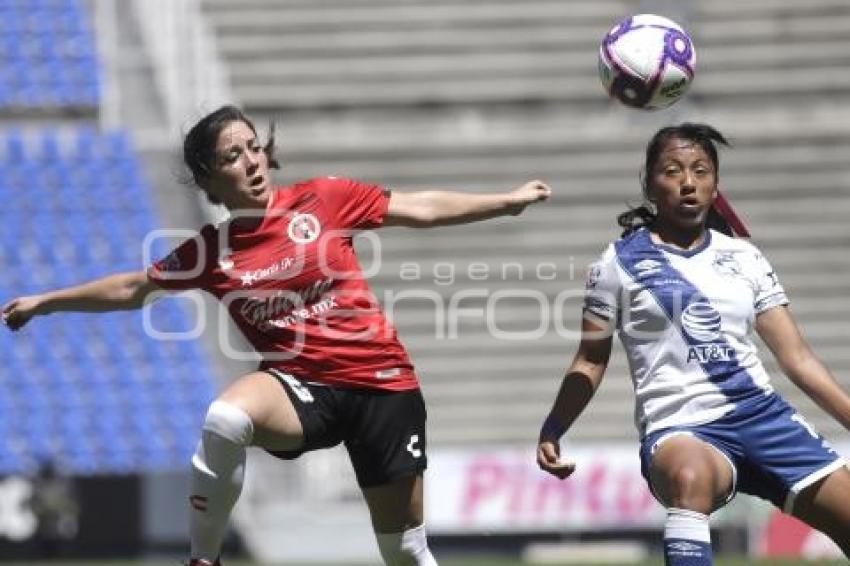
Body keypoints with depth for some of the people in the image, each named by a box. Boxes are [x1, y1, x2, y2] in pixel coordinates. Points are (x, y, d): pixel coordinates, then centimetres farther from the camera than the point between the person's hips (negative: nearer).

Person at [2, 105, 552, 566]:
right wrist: (44, 302, 18)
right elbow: (134, 288, 15)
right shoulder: (210, 252, 1)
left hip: (381, 383, 0)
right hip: (300, 384, 0)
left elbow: (423, 207, 3)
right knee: (224, 419, -34)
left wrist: (509, 200, 1)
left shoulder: (321, 199, -3)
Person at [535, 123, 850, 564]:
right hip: (681, 427, -5)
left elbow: (797, 358, 13)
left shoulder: (744, 258, 11)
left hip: (761, 413, 5)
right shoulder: (621, 262, 3)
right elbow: (590, 363, 9)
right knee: (690, 475, -41)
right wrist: (551, 432, -4)